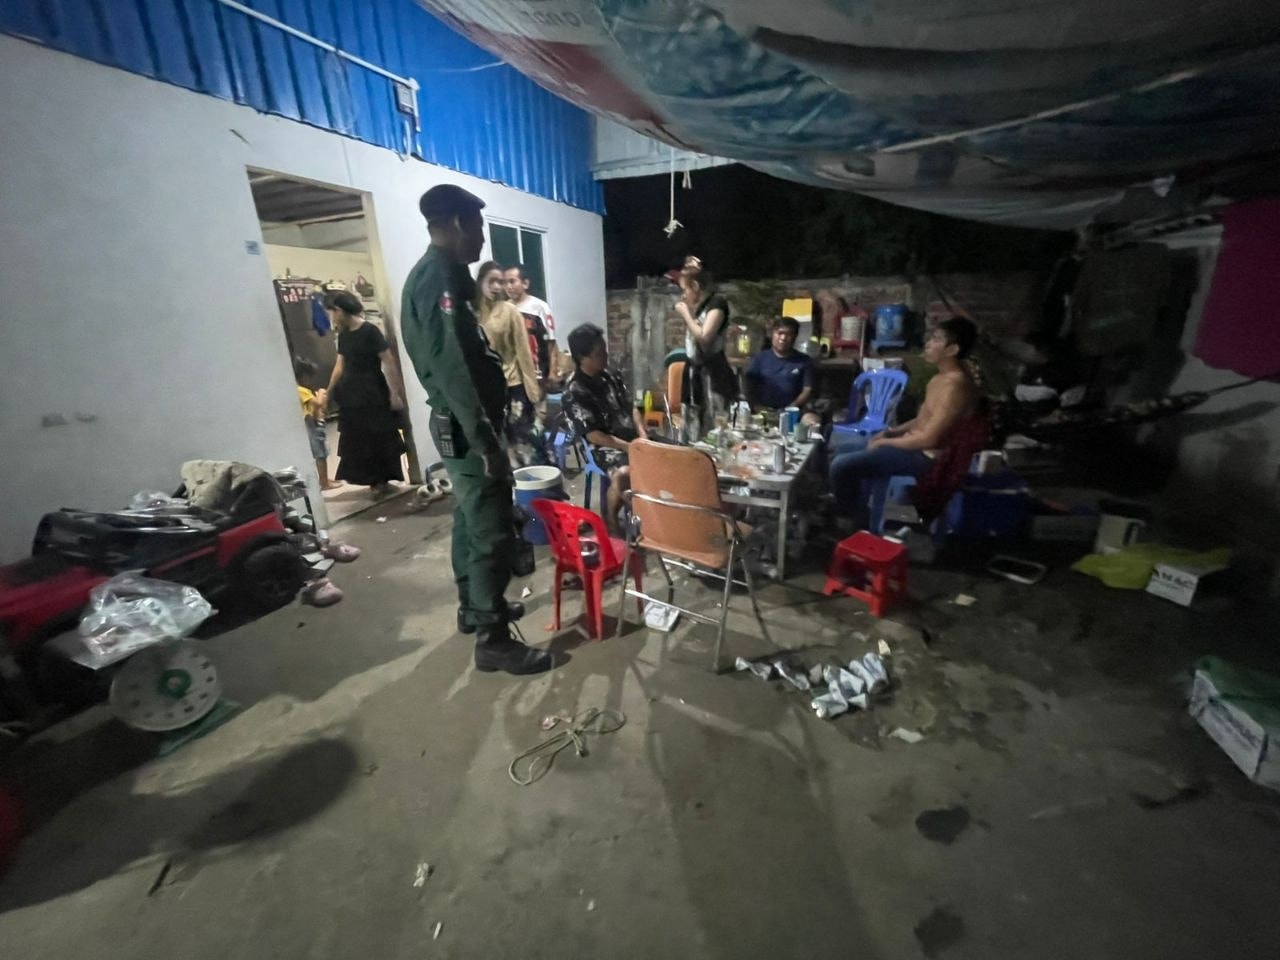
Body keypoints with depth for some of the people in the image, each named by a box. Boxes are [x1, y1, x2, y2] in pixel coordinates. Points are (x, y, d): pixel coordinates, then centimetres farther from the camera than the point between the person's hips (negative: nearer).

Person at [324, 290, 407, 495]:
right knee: (358, 441, 10)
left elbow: (389, 361, -15)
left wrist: (395, 394, -19)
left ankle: (382, 480, 13)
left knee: (380, 438, 0)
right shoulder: (343, 335, 10)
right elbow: (340, 366, 15)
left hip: (374, 395, -8)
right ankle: (376, 480, 21)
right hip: (352, 396, 8)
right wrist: (328, 394, 15)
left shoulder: (369, 331, -12)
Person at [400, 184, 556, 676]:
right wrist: (486, 442, -24)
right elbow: (454, 370, -24)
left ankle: (473, 607, 34)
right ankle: (493, 640, 7)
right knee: (493, 533, -5)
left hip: (457, 423, 11)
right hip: (465, 427, -11)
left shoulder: (430, 275, 17)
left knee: (471, 521, 19)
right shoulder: (440, 279, -16)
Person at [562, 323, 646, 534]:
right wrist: (629, 447, -20)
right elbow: (593, 435, -16)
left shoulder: (610, 376, 10)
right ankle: (610, 521, -9)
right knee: (624, 473, -36)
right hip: (606, 446, -7)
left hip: (633, 438, 7)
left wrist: (643, 437, -4)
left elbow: (631, 408, 13)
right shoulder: (574, 393, -11)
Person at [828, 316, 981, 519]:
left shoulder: (955, 386, -26)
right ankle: (856, 503, 30)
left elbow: (929, 439, -26)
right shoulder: (946, 374, 5)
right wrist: (892, 431, 8)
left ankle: (854, 521, 3)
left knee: (841, 466, -20)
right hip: (915, 441, 11)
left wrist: (885, 442, -15)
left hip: (925, 456, -11)